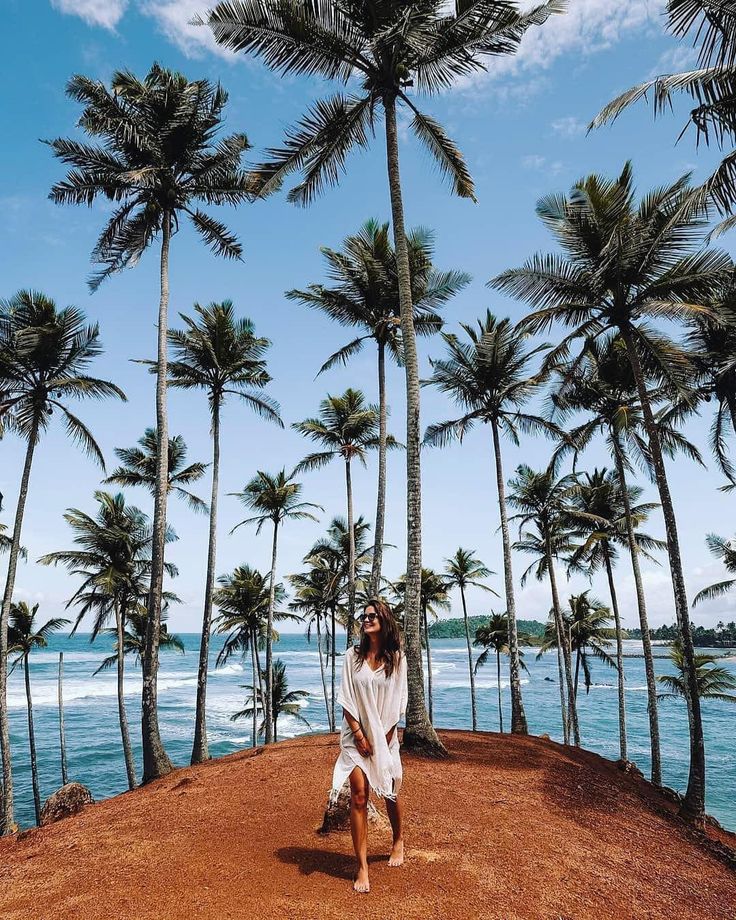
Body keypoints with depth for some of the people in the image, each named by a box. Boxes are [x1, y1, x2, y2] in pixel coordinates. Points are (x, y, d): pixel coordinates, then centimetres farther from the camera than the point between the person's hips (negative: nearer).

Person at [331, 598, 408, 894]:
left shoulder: (396, 658, -6)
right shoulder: (353, 655, -5)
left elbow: (398, 703, -3)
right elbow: (346, 699, -4)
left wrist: (383, 739, -6)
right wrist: (359, 736, -10)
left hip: (385, 735, 1)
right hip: (356, 734, 0)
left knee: (391, 792, 15)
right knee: (359, 796, -6)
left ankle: (398, 841, 41)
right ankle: (362, 867, 4)